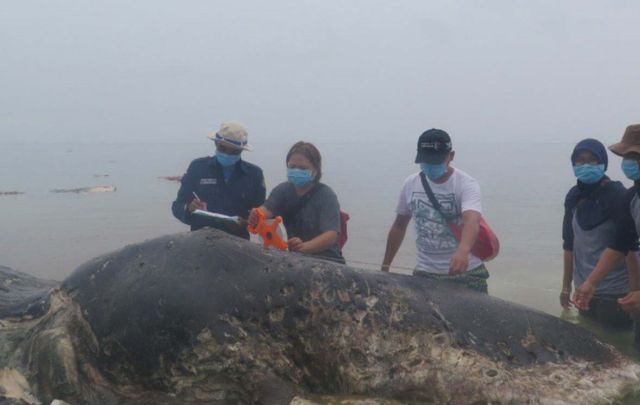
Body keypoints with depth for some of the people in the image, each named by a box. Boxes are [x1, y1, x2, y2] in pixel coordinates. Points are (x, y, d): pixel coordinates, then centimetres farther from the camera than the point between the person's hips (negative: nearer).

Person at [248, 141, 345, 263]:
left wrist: (304, 247, -41)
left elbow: (331, 235, -22)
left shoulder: (326, 195, -9)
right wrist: (256, 216, -37)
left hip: (327, 261, -4)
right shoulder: (283, 190, 7)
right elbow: (267, 209, -13)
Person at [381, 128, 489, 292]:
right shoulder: (411, 184, 1)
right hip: (424, 274, 3)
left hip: (466, 274, -3)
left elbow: (471, 221, -32)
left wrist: (463, 250, -53)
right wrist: (385, 266, 11)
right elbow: (399, 226, 12)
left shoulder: (466, 184, -13)